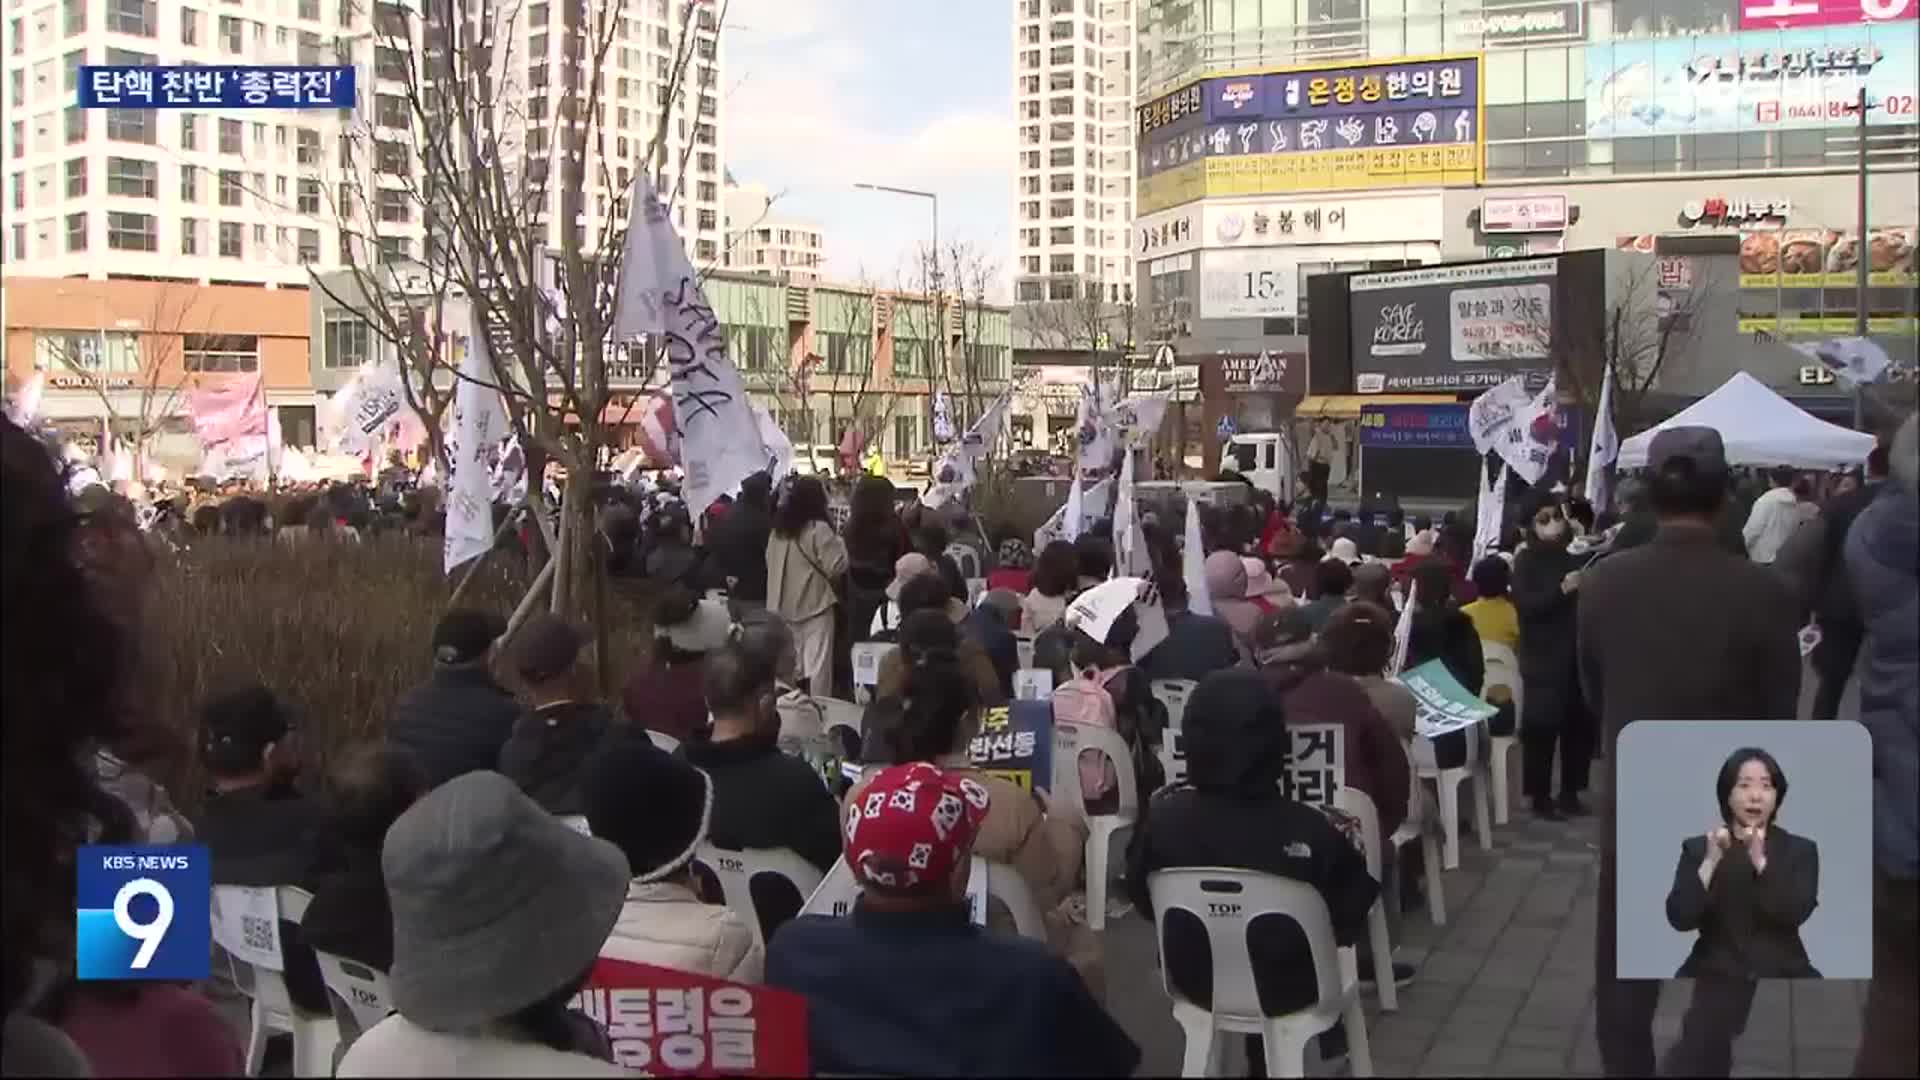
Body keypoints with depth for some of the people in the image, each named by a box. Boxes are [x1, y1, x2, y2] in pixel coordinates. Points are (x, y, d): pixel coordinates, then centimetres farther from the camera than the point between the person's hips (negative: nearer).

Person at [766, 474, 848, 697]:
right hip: (814, 604, -7)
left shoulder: (779, 528, 5)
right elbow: (836, 566, -17)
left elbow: (770, 562, 16)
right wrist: (839, 543, -2)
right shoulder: (818, 528, -16)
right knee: (816, 662, -1)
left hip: (785, 605, 7)